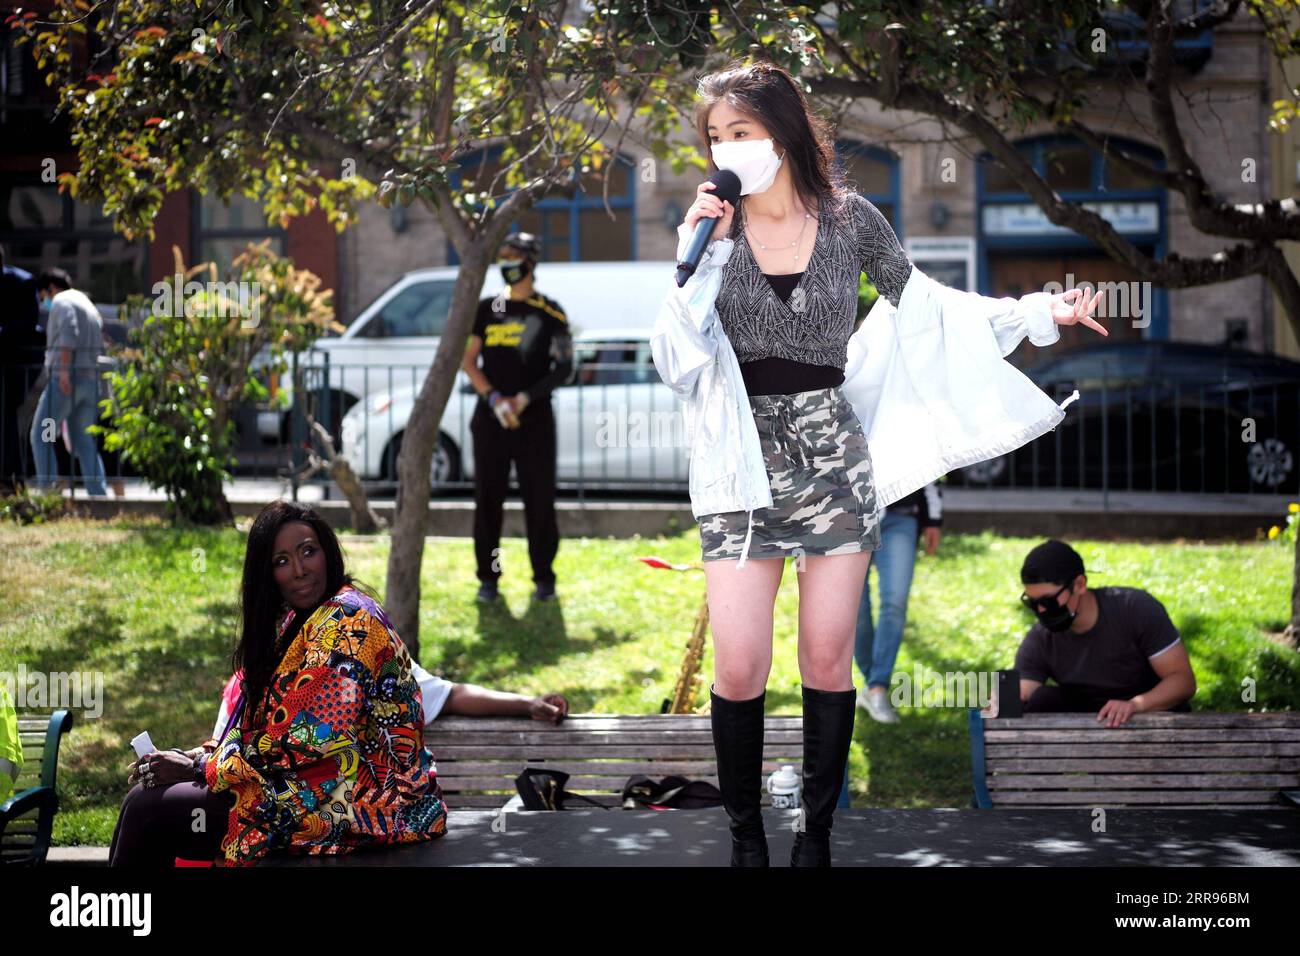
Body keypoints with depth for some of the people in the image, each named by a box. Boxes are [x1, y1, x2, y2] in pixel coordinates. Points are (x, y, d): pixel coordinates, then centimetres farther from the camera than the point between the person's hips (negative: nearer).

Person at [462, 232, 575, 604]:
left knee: (540, 500, -1)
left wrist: (525, 398, -11)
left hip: (534, 419, -2)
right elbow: (468, 361, 6)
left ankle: (544, 577, 9)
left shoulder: (549, 312, 2)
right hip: (490, 418, 2)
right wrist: (494, 398, -10)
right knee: (488, 500, 3)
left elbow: (564, 367, 0)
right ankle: (488, 577, 11)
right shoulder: (486, 309, 9)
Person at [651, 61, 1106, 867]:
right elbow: (676, 361, -6)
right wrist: (694, 255, -16)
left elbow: (921, 305, 13)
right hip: (744, 464, 0)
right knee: (739, 669, -6)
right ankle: (746, 837, 10)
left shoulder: (850, 219, 0)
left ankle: (817, 834, 16)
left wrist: (1038, 313, 8)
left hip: (834, 456, 1)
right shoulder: (713, 225, -1)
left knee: (829, 661, 4)